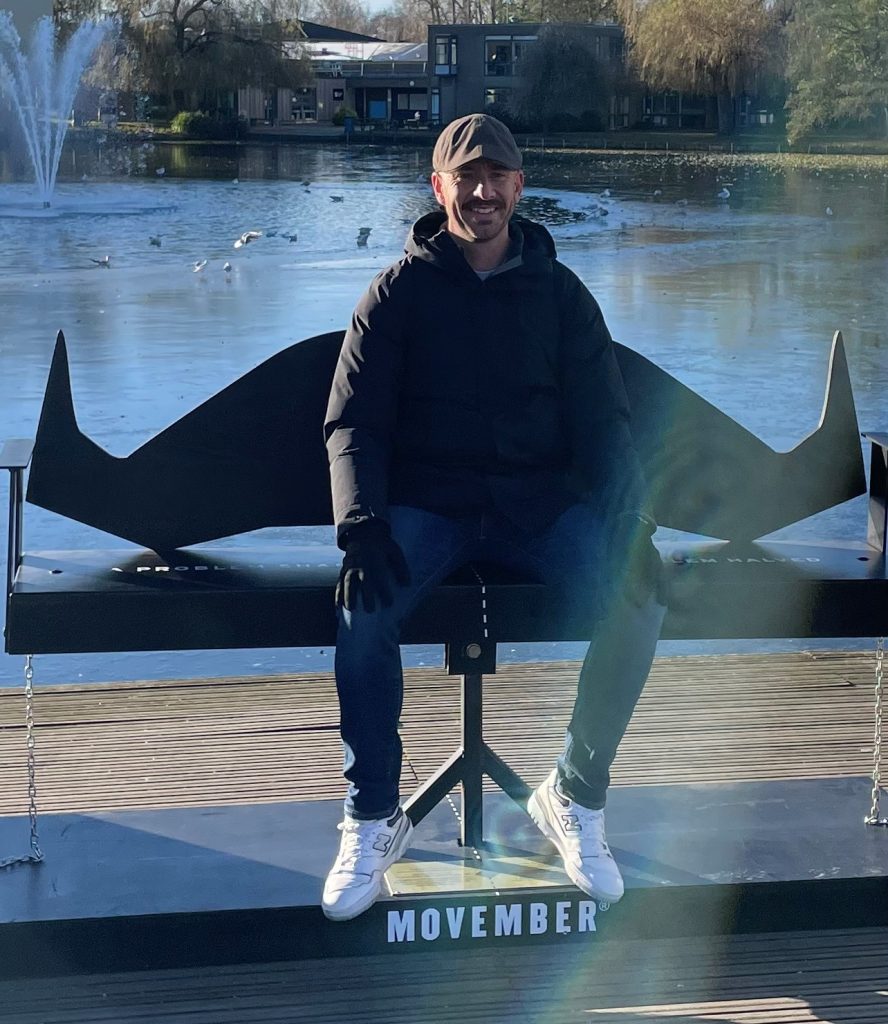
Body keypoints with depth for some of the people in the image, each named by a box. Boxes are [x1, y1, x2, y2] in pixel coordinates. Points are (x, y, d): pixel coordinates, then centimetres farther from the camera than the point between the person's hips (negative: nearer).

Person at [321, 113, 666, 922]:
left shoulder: (560, 293, 8)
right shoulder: (399, 292, 4)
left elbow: (603, 419, 4)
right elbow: (353, 422, -1)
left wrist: (629, 516, -15)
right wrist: (360, 522, -20)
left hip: (543, 500, 1)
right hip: (427, 505, -1)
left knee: (636, 602, -27)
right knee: (363, 608, -32)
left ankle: (576, 798, -6)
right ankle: (374, 819, -14)